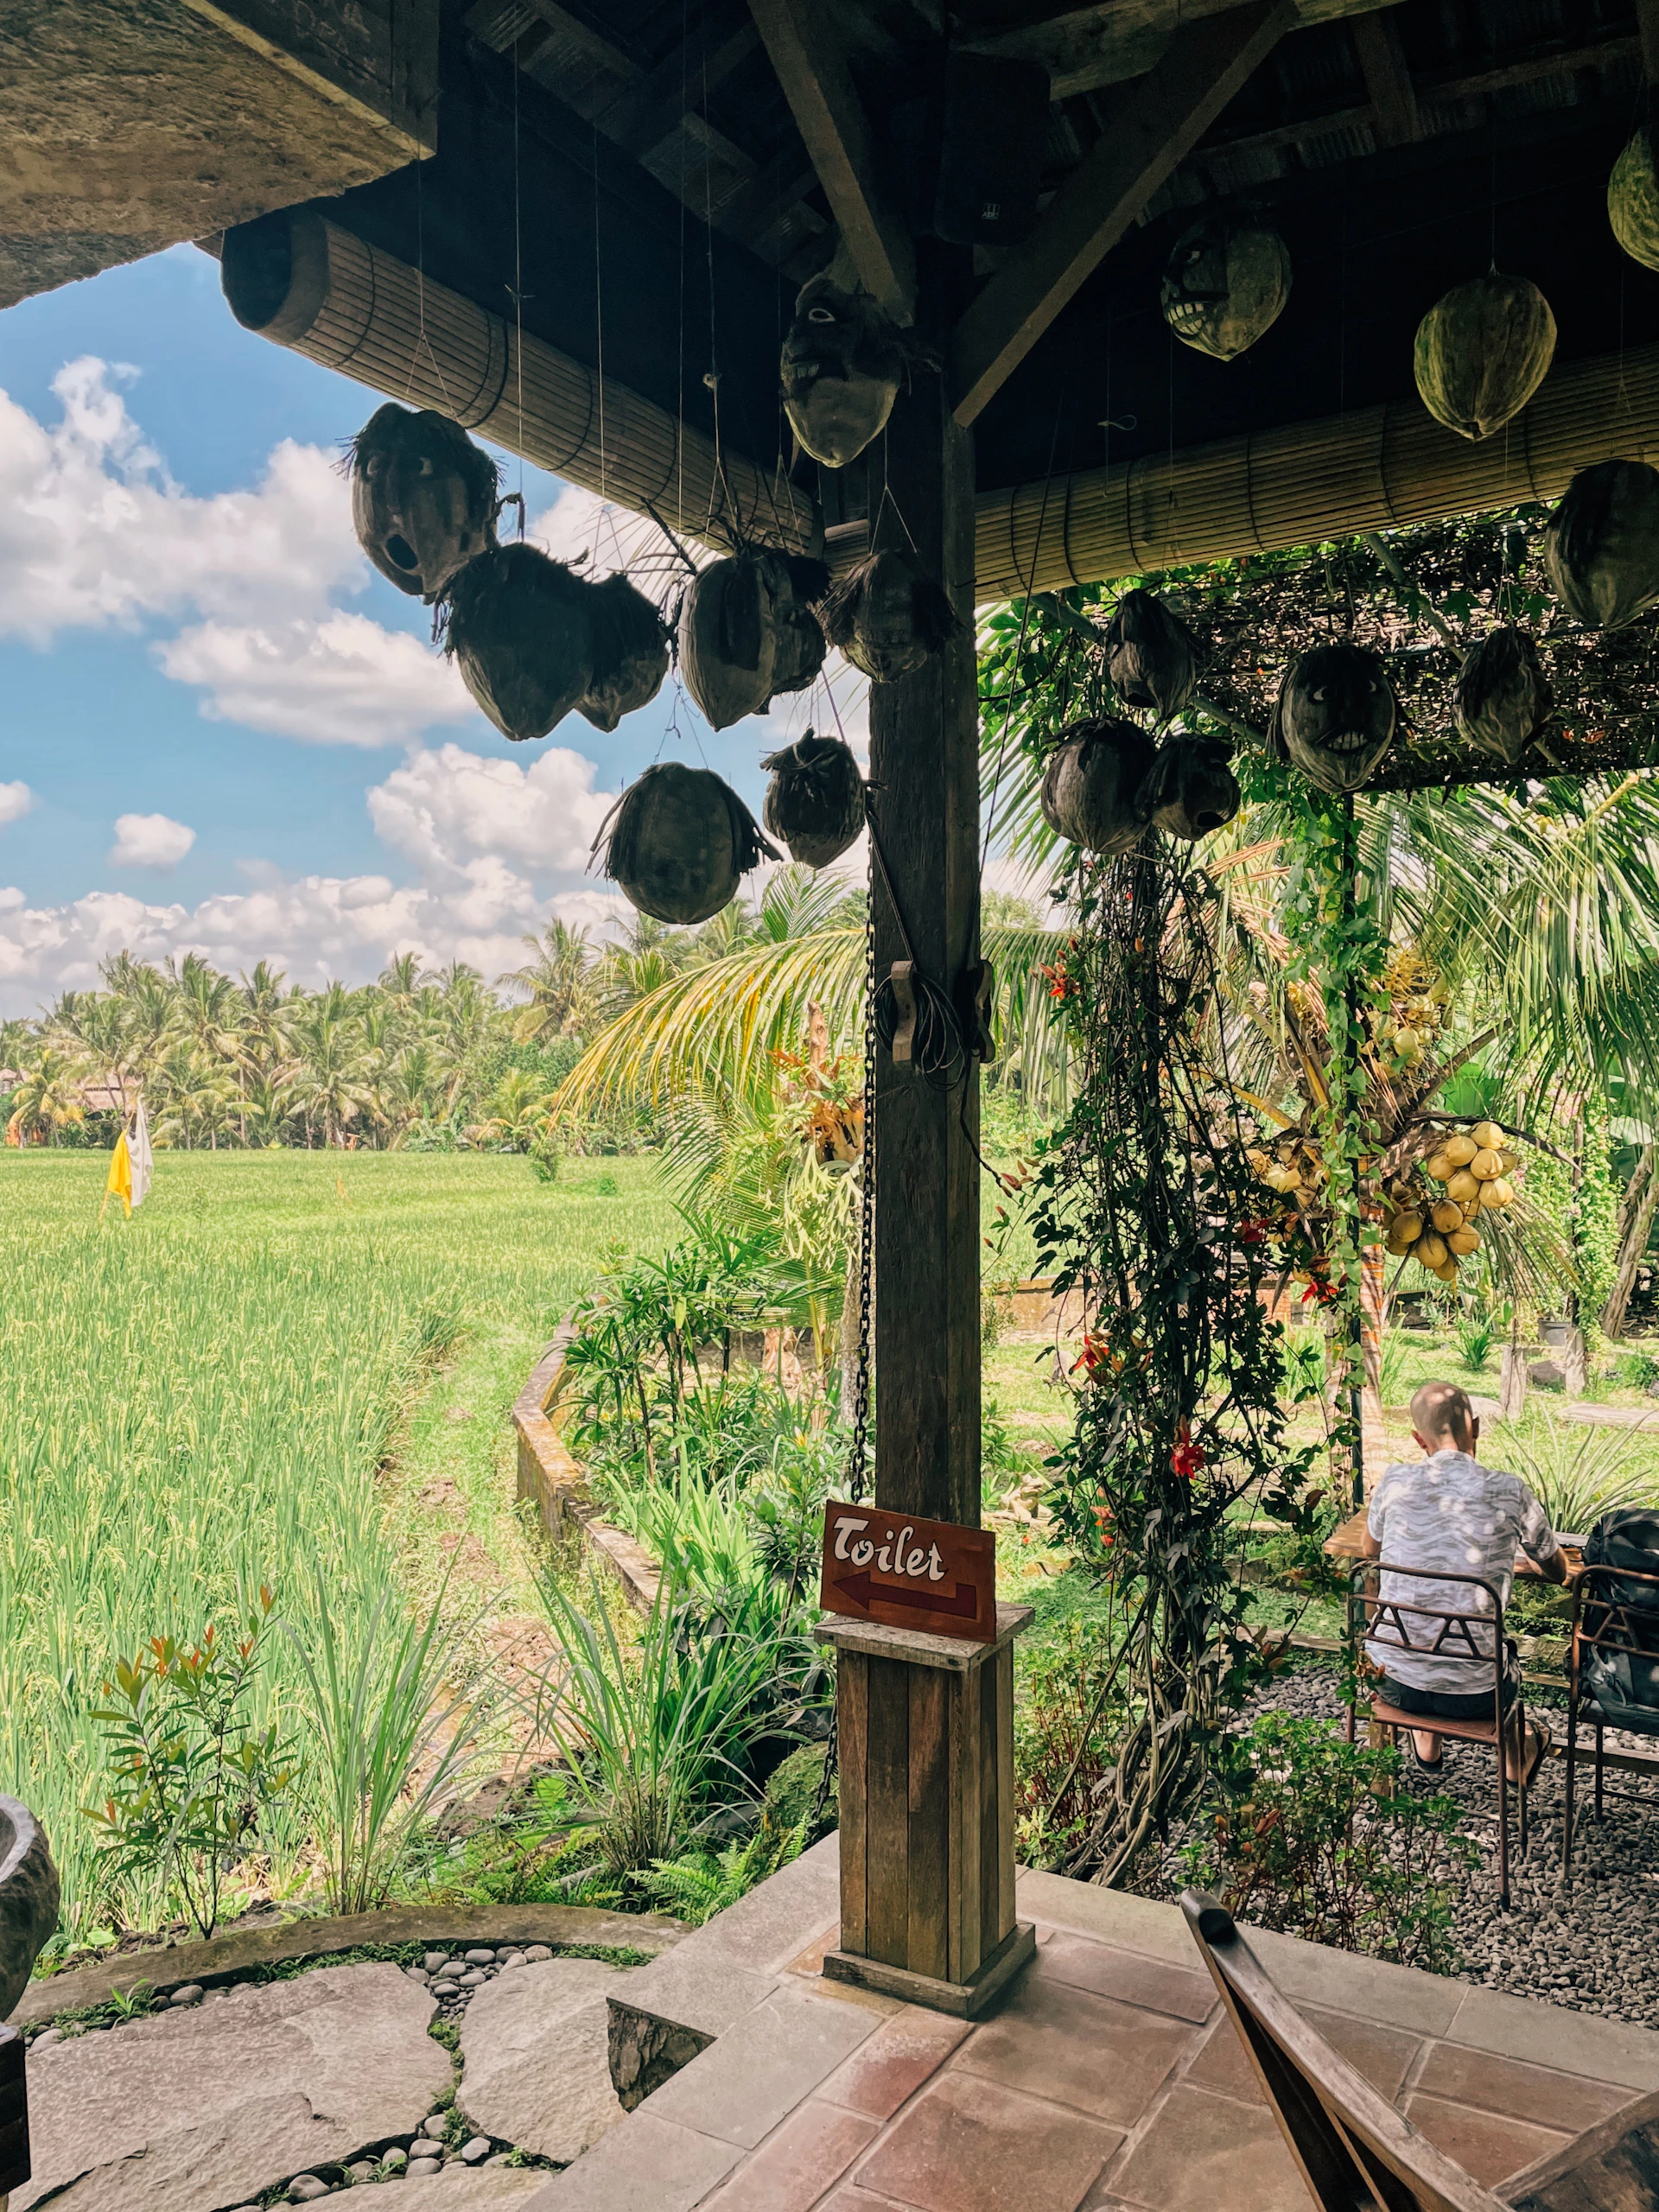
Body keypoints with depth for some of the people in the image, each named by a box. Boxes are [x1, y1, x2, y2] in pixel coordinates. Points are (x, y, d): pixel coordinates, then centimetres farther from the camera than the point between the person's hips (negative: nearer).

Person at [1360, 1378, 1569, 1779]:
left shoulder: (1395, 1482, -8)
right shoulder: (1509, 1492, -11)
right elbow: (1559, 1573, 8)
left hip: (1393, 1683, 1)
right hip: (1471, 1694, 0)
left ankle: (1426, 1747, 53)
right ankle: (1516, 1756, 59)